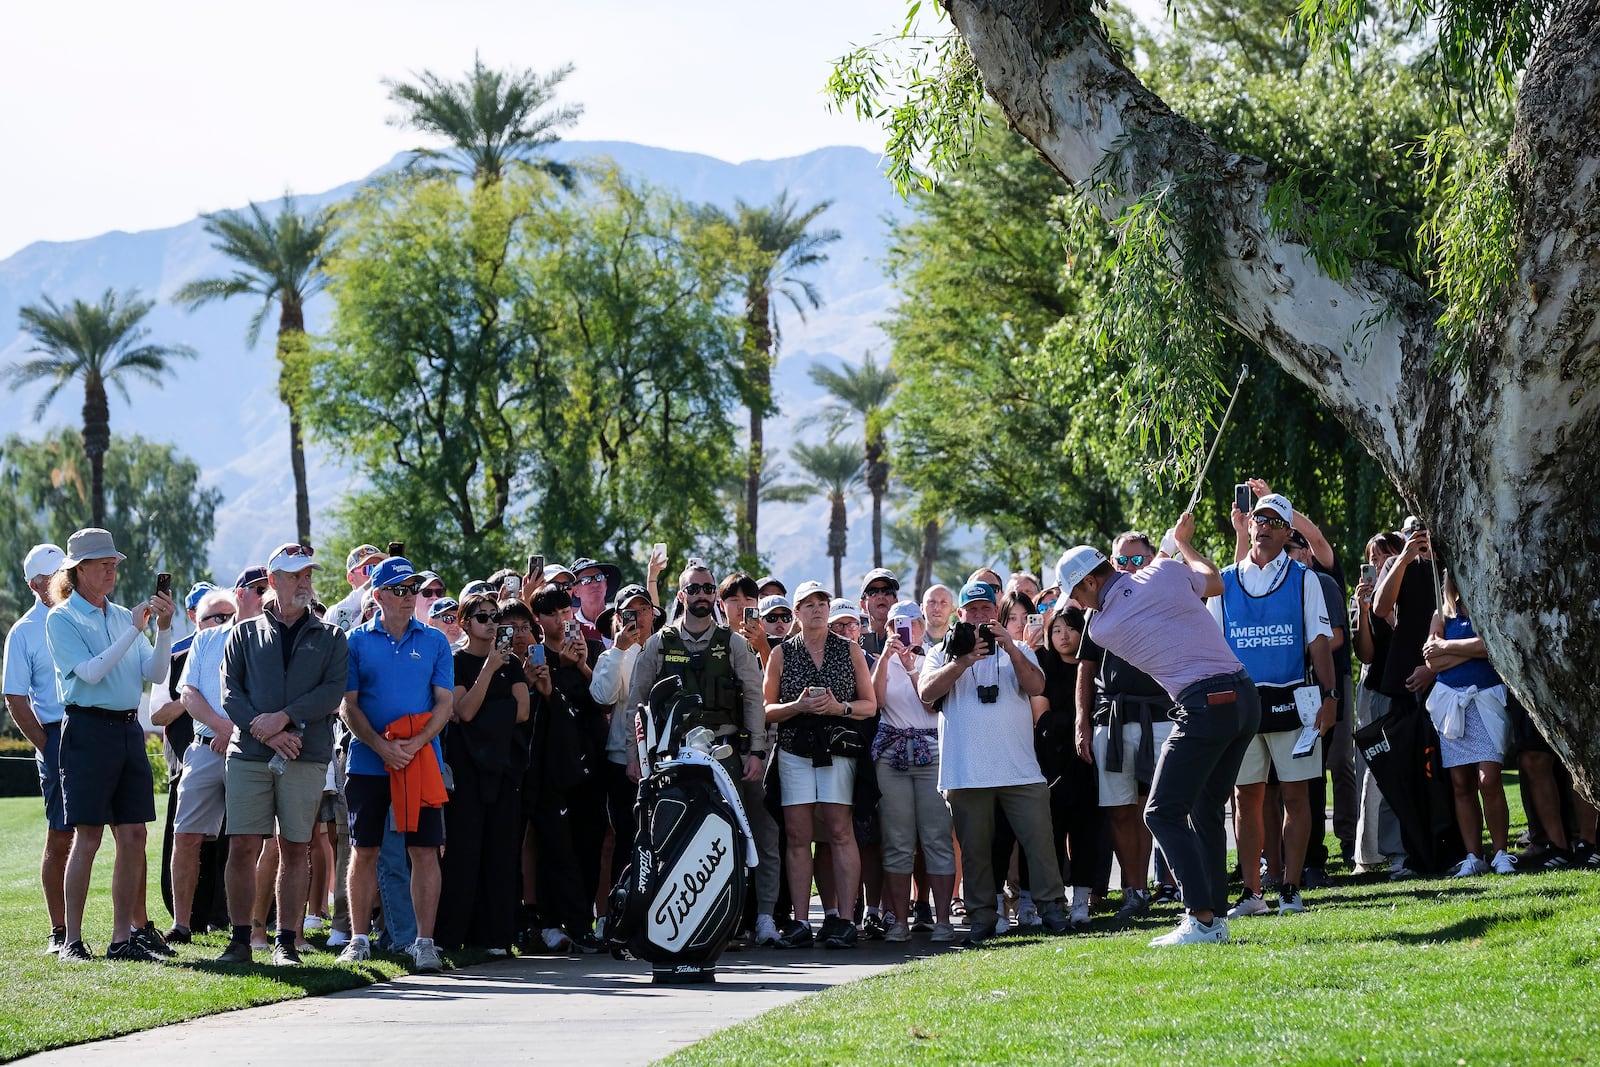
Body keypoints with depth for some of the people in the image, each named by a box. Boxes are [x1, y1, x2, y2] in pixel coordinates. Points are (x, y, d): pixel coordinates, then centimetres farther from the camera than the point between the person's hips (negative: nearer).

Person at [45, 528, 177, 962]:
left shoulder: (122, 616, 15)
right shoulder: (62, 619, -3)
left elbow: (155, 674, 9)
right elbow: (90, 671, -15)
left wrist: (163, 630, -7)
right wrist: (133, 630, -18)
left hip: (129, 729, 6)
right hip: (88, 728, -6)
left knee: (134, 836, 3)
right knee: (87, 837, -7)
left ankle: (123, 937, 8)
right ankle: (72, 940, -2)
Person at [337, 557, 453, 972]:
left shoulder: (435, 642, 7)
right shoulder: (357, 641, 4)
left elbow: (445, 703, 2)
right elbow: (348, 705, 0)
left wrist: (416, 744, -14)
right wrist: (382, 747, -14)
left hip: (421, 761, 0)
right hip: (368, 761, 0)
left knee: (424, 851, -2)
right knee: (364, 851, 3)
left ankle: (424, 941, 1)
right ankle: (359, 939, 11)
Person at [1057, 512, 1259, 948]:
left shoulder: (1101, 626, -1)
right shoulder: (1164, 573, 8)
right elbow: (1215, 582, 26)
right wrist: (1184, 543, 42)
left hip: (1205, 704, -7)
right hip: (1246, 695, 7)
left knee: (1163, 812, -2)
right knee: (1205, 811, 16)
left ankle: (1201, 918, -13)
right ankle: (1215, 915, 14)